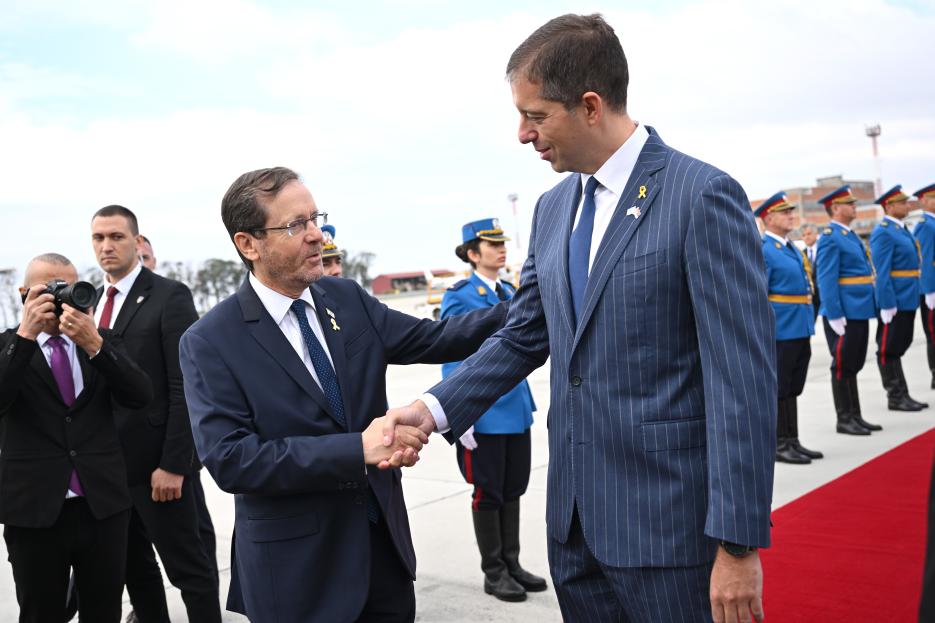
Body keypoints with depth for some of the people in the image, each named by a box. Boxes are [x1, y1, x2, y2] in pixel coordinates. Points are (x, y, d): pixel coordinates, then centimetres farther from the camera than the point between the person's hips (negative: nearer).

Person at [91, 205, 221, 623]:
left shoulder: (169, 296, -10)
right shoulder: (90, 302, 12)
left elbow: (185, 388, -14)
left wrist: (174, 464, -18)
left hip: (158, 461, -7)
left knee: (192, 571, 3)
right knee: (133, 568, 17)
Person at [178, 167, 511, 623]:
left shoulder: (347, 299, 3)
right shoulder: (210, 342, -13)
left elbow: (434, 340, 6)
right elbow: (229, 457, -21)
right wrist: (357, 451, -28)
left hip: (384, 542, 5)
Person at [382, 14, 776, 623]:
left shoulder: (704, 196, -13)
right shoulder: (553, 209, 10)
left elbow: (744, 377, -16)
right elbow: (522, 338, 16)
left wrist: (739, 544, -17)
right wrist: (436, 407, 0)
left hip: (668, 521, -6)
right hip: (574, 515, 7)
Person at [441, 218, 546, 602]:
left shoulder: (509, 293, 11)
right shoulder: (459, 297, -9)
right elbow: (452, 360, -11)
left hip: (516, 408, 7)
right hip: (484, 412, -6)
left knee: (513, 489, 12)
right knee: (488, 492, 4)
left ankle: (512, 563, 24)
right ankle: (493, 572, 15)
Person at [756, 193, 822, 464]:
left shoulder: (793, 249, 15)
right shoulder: (763, 251, -12)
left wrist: (808, 329, 19)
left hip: (801, 331, 8)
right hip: (780, 332, -8)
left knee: (793, 389, 13)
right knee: (778, 389, 0)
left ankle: (793, 441, 21)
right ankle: (779, 445, 7)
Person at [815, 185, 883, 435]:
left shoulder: (850, 234, 16)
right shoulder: (830, 237, -13)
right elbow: (826, 280, -18)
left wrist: (871, 306, 18)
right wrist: (835, 316, -22)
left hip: (859, 310, 9)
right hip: (844, 312, -9)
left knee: (853, 365, 14)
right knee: (843, 366, 0)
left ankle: (855, 416, 22)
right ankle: (844, 420, 8)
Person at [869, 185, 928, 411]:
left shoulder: (901, 229, 15)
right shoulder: (883, 233, -14)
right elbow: (881, 273, -19)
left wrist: (914, 298, 19)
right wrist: (887, 305, -21)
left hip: (907, 300, 10)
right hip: (894, 302, -9)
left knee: (899, 347, 14)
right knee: (889, 350, 0)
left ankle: (902, 396, 21)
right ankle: (896, 397, 6)